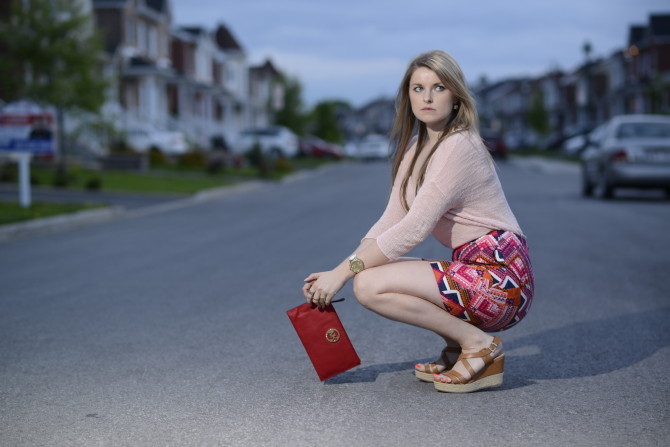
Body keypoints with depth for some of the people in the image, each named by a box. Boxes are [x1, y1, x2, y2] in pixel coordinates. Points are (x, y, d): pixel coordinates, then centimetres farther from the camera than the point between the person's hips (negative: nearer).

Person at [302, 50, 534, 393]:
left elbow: (413, 230, -21)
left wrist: (344, 272, -18)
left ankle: (478, 343, -8)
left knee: (369, 285, -20)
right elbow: (391, 221, 7)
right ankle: (457, 345, 9)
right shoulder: (416, 146, 12)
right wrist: (339, 271, -4)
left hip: (498, 275, -9)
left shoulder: (458, 147, -15)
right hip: (472, 268, 9)